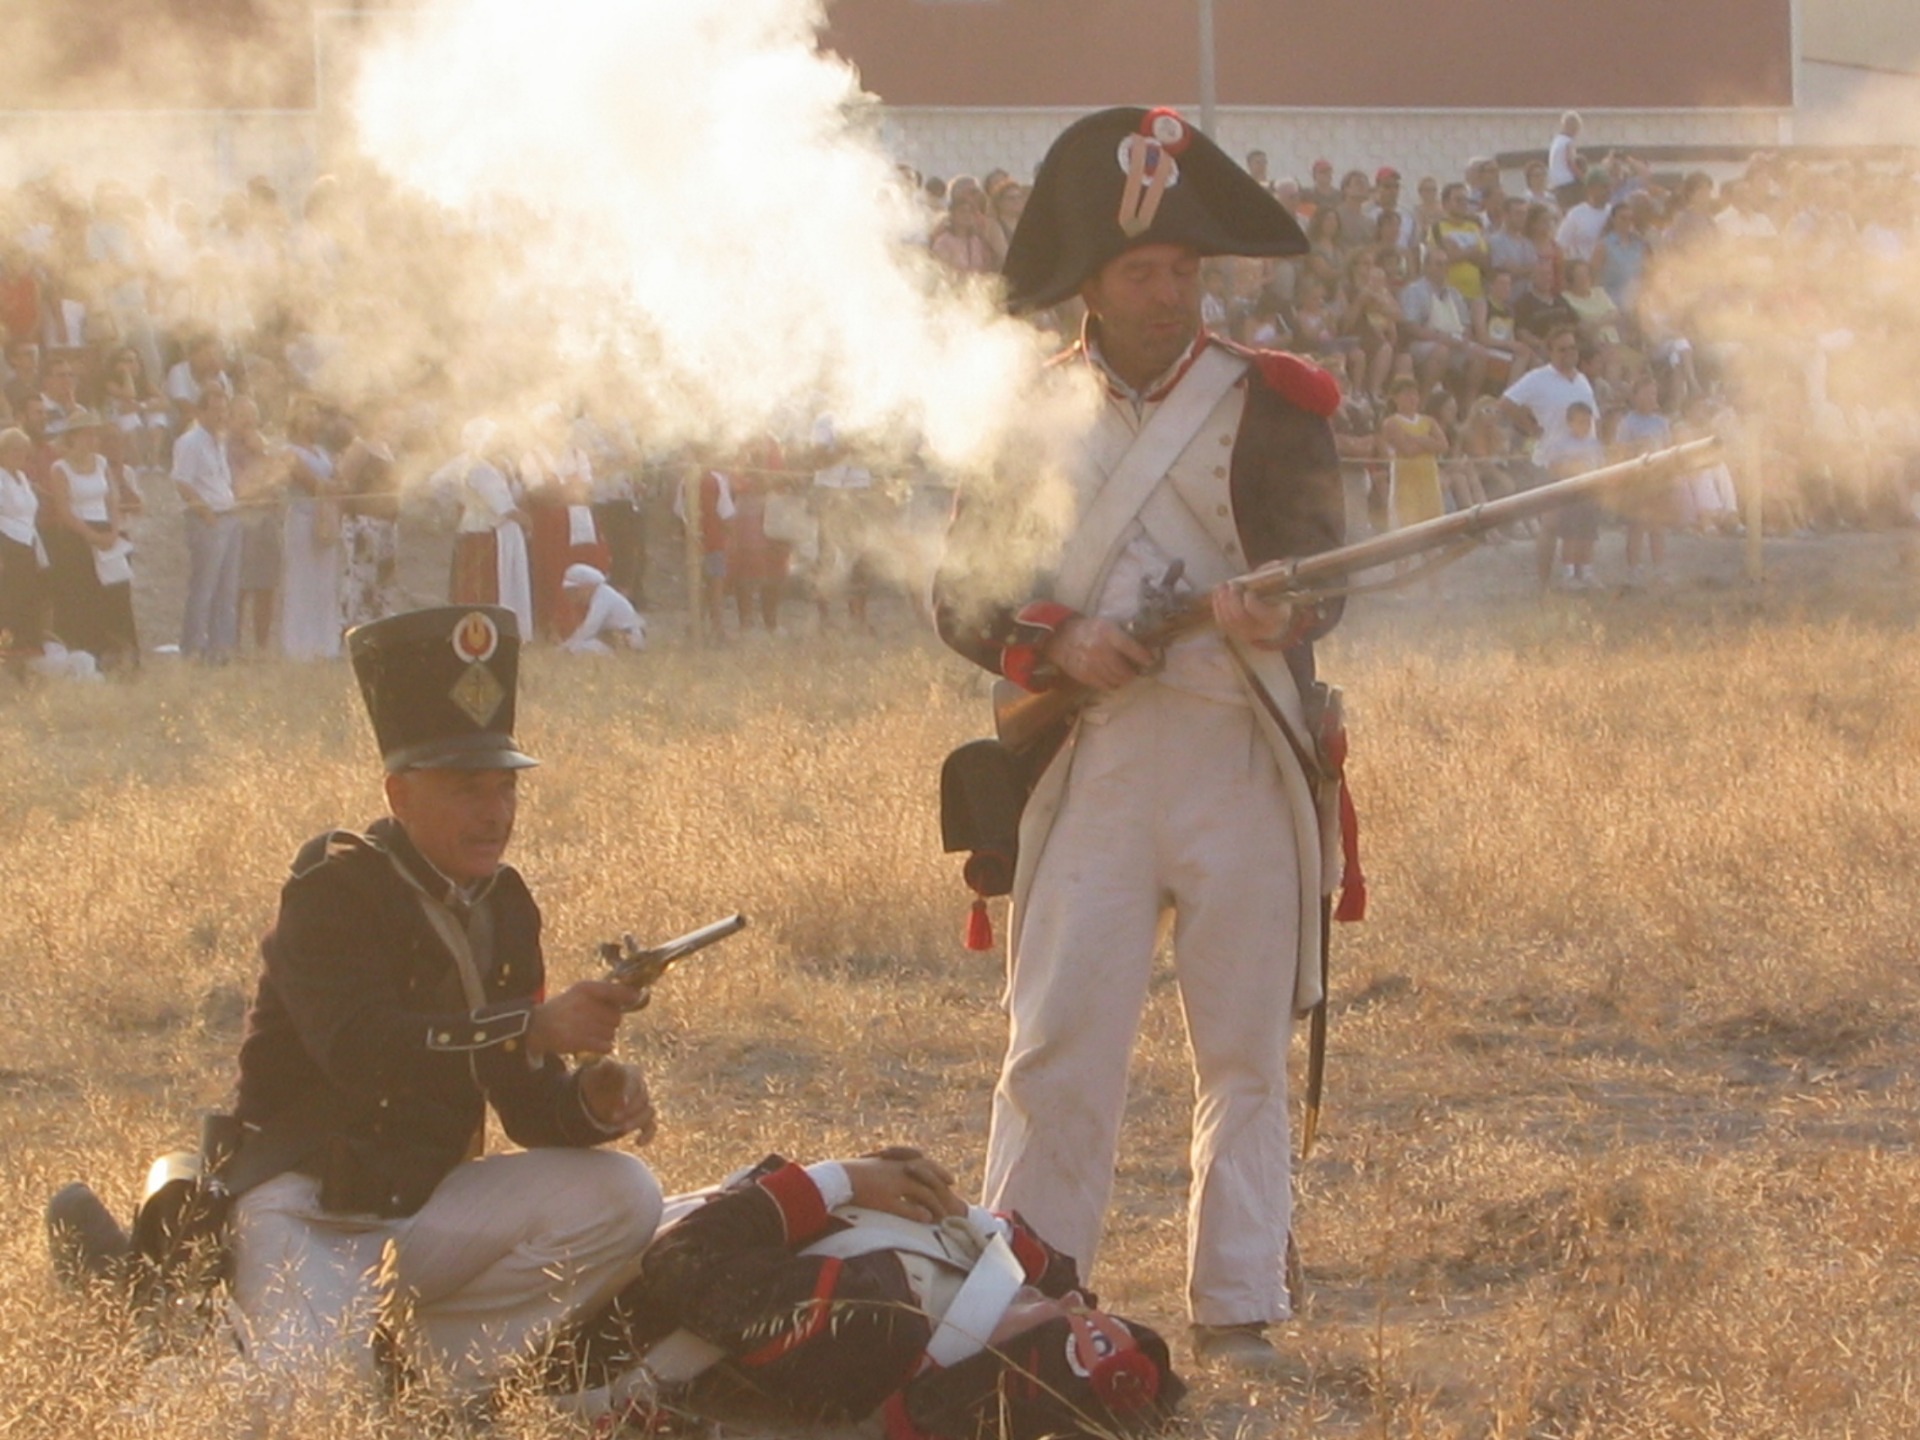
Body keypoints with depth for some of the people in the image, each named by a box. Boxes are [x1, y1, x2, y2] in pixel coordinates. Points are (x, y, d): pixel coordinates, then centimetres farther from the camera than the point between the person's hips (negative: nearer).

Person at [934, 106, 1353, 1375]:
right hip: (1089, 766, 0)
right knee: (1057, 1043, -5)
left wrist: (1270, 610, -27)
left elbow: (1321, 569, -4)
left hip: (1243, 759, 0)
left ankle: (1238, 1314, 9)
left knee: (1247, 1053, 3)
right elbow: (962, 594, 8)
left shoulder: (1273, 405, 7)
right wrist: (1057, 642, -12)